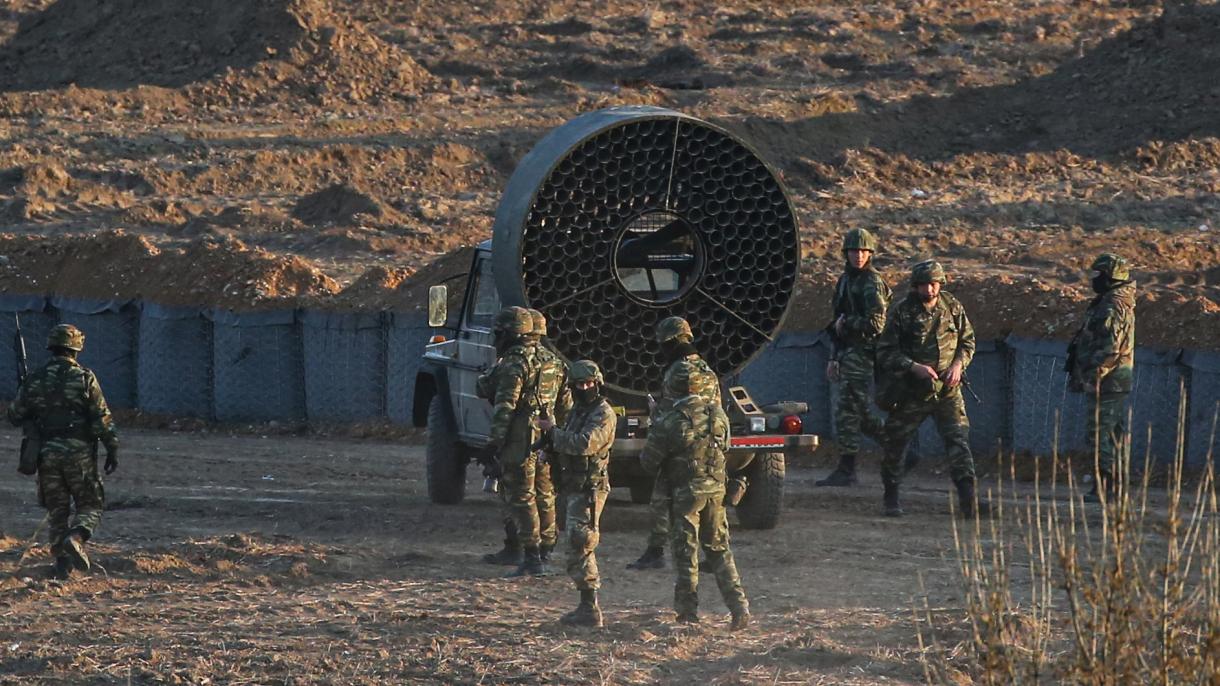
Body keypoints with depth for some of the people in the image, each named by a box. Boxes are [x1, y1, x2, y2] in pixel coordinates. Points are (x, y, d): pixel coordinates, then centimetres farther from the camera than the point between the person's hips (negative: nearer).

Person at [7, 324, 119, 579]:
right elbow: (103, 419, -8)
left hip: (48, 453, 3)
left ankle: (62, 561, 5)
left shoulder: (35, 381, 3)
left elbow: (15, 416, 9)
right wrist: (113, 449, 0)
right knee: (90, 506, 7)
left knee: (57, 510, 12)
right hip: (79, 453, -3)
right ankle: (76, 538, -21)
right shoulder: (85, 378, -6)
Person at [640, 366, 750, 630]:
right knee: (719, 550, 13)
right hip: (715, 488, 4)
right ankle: (739, 607, 3)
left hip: (686, 490, -4)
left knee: (686, 552, 6)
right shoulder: (717, 413, -1)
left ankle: (688, 613, 9)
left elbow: (648, 461, -8)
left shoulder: (670, 420, -14)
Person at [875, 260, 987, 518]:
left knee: (958, 440, -13)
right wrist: (914, 367, -20)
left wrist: (958, 364, -6)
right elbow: (885, 352, -7)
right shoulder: (901, 312, -7)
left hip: (947, 390, 1)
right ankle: (891, 499, 24)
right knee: (894, 445, 6)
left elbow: (968, 341, 13)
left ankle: (969, 499, -19)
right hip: (911, 391, -1)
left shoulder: (952, 308, 2)